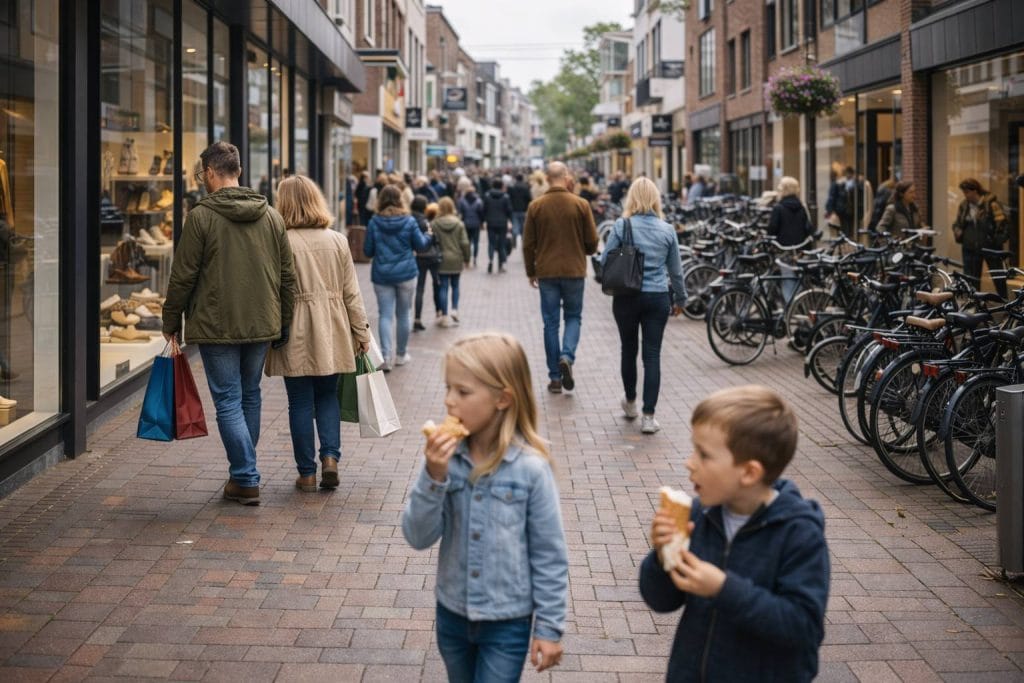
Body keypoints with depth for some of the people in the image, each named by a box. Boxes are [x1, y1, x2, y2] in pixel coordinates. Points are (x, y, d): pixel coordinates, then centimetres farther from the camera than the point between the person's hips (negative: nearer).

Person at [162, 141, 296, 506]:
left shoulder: (201, 216, -10)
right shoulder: (271, 215, 6)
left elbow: (183, 276, -9)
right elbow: (287, 276, 9)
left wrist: (171, 322, 3)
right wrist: (284, 323, 17)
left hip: (217, 326, -5)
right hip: (262, 325, 5)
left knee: (228, 401, 1)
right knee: (250, 396, 17)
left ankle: (246, 479, -1)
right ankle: (244, 471, 27)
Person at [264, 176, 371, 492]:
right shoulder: (337, 241, 2)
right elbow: (351, 293, 6)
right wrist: (361, 332, 12)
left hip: (296, 336, -3)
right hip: (332, 334, 3)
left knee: (301, 403, 5)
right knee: (327, 396, 17)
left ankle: (307, 473, 10)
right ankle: (330, 456, 1)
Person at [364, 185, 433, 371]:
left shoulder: (374, 222, -5)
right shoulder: (409, 221, -6)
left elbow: (368, 251, 0)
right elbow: (421, 245, 3)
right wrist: (428, 236, 24)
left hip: (381, 275, 0)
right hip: (406, 273, 0)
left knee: (385, 315, 1)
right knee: (403, 314, 13)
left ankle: (385, 356, -13)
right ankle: (401, 354, 24)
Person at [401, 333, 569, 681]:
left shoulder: (530, 467, -18)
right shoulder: (445, 457, -10)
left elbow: (549, 555, -10)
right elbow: (418, 537, -11)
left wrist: (549, 627, -6)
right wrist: (433, 477, -25)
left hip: (508, 622, -4)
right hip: (452, 614, 4)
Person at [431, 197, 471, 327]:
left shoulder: (435, 224, -10)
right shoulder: (459, 224, -5)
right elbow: (465, 243, -4)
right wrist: (466, 259, 7)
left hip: (442, 260, -2)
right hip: (456, 259, 2)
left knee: (443, 287, 3)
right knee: (455, 286, 18)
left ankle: (445, 315, 2)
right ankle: (454, 309, 10)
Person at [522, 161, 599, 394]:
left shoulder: (536, 206, -3)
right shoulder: (581, 205, -6)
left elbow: (528, 244, 0)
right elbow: (592, 242, -3)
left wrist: (531, 272, 13)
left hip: (546, 272, 1)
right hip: (574, 270, -1)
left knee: (551, 322, 8)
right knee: (573, 316, 15)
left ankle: (555, 377, 8)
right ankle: (567, 356, -11)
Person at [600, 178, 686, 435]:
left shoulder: (622, 226, -7)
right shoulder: (667, 230, 0)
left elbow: (605, 260, -5)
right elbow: (676, 270, 8)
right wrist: (680, 299, 21)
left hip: (627, 298, -1)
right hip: (657, 298, 1)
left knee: (628, 349, 18)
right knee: (652, 355, 2)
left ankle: (630, 403, 36)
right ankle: (648, 416, -3)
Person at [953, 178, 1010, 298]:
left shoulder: (990, 203, -11)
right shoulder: (963, 206, 6)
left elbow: (1001, 223, -12)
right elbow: (957, 224, 17)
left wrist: (998, 240, -16)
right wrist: (958, 234, -2)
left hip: (990, 247, -5)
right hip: (970, 248, 5)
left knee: (998, 279, 6)